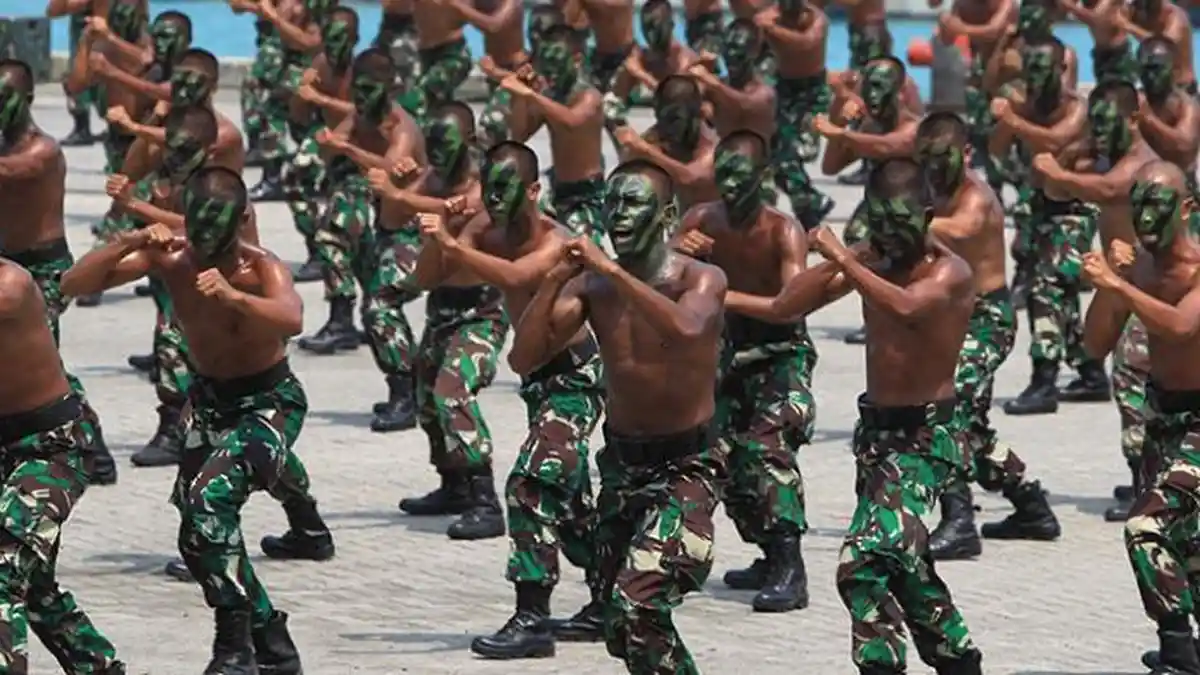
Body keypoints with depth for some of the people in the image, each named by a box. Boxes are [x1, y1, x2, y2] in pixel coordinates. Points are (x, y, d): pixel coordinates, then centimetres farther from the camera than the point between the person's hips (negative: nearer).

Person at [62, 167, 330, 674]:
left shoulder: (260, 268, -24)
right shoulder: (169, 259, -12)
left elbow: (291, 320, -46)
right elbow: (74, 284, -16)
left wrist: (233, 296, -62)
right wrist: (130, 243, -31)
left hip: (270, 400, -7)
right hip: (209, 400, 7)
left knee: (210, 498, -29)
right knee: (201, 535, 9)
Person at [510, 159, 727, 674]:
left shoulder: (700, 280, -13)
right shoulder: (591, 286, 0)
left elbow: (685, 328, -36)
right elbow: (524, 357, -8)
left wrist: (610, 269, -34)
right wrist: (555, 279, -18)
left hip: (686, 464, -6)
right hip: (621, 461, 6)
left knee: (636, 605, -24)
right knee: (622, 629, 13)